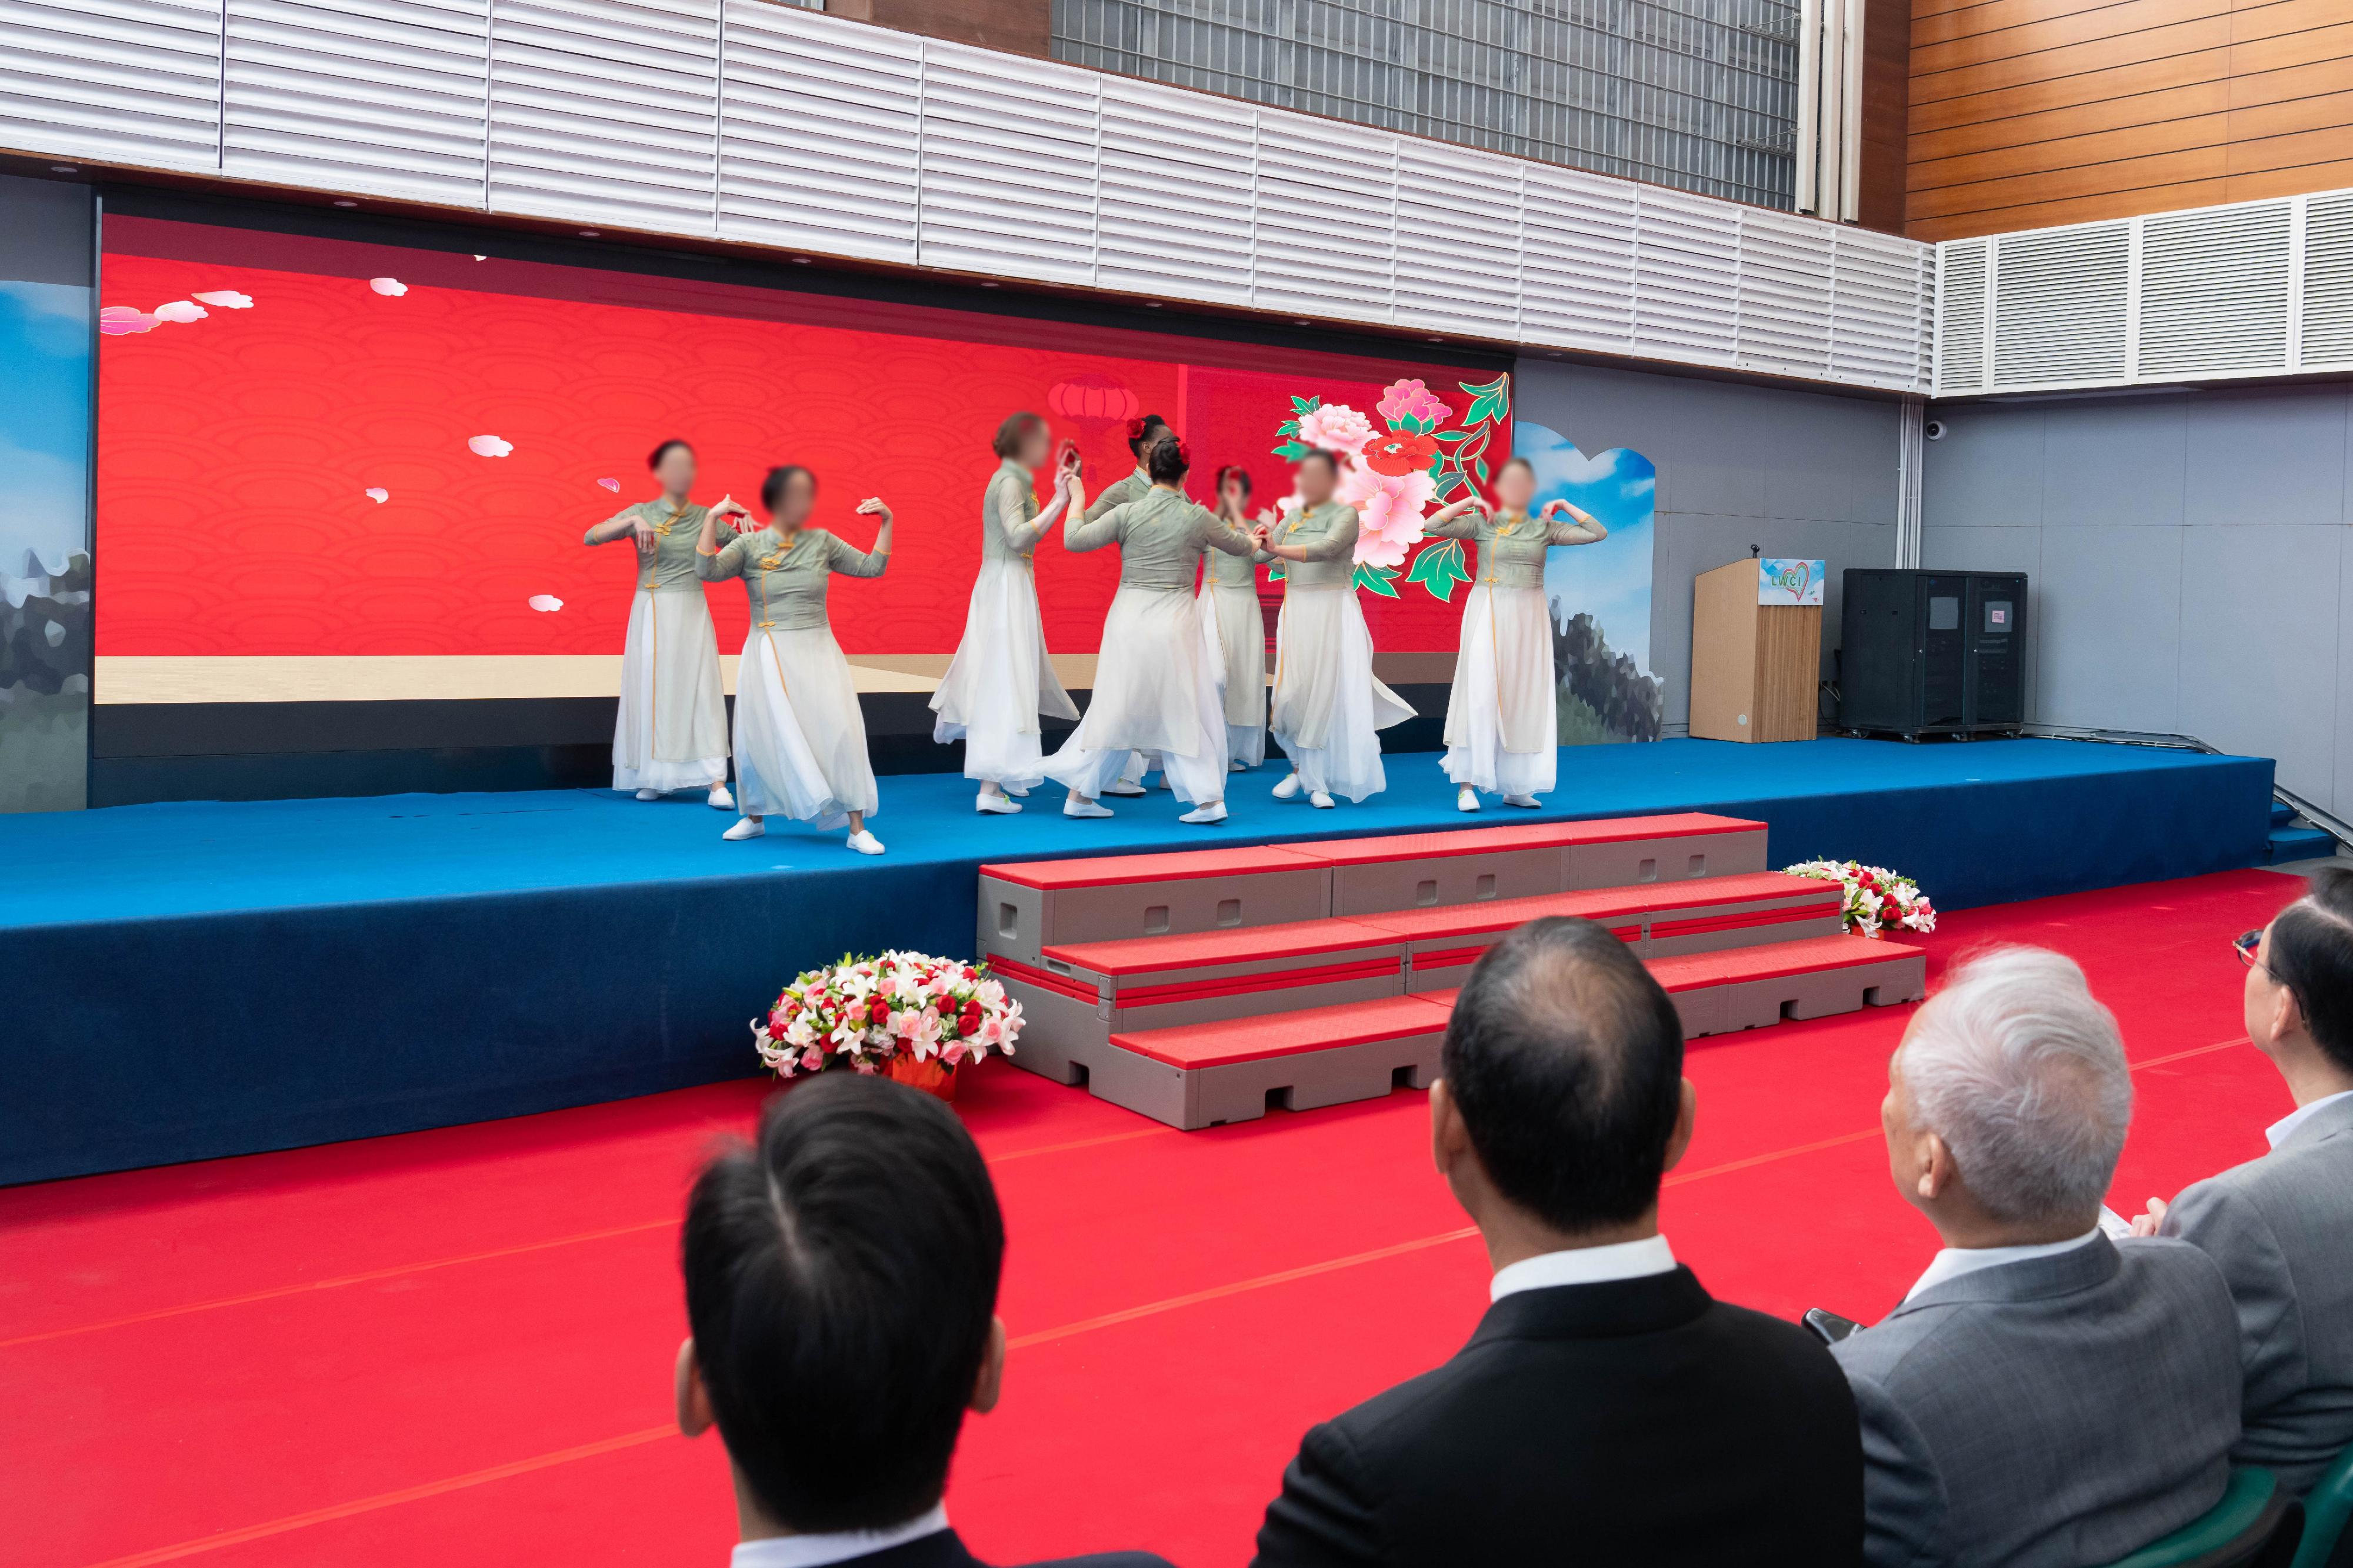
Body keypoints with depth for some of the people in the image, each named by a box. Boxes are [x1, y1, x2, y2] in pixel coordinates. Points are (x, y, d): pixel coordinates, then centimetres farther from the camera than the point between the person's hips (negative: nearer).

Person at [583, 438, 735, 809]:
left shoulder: (703, 517, 7)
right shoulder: (641, 513, 1)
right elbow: (589, 538, -10)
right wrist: (632, 522, -25)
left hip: (693, 614, 1)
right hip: (653, 613, -1)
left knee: (701, 691, -5)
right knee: (653, 690, 2)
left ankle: (716, 782, -10)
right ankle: (654, 778, 13)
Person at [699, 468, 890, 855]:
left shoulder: (822, 542, 3)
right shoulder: (749, 545, -3)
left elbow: (873, 567, 4)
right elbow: (707, 571, -17)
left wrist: (886, 522, -4)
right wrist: (712, 519, -21)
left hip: (818, 653, 1)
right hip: (768, 658, -1)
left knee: (837, 732, -9)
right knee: (763, 737, 6)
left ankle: (857, 828, -2)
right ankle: (755, 818, 30)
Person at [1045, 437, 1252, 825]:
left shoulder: (1127, 513, -4)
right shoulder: (1198, 517, -2)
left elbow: (1074, 540, -1)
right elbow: (1238, 547, 15)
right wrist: (1255, 540, 39)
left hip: (1130, 620, 1)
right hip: (1176, 622, -1)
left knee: (1117, 706, 11)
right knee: (1187, 708, 7)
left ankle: (1080, 794, 17)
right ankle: (1209, 798, 6)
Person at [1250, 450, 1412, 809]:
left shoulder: (1344, 514, -4)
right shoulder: (1293, 517, 13)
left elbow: (1326, 548, -22)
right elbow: (1260, 554, 5)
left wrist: (1279, 548, -31)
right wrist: (1264, 540, -17)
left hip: (1334, 612, -4)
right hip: (1296, 612, 4)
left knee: (1331, 694, -4)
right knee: (1290, 695, -2)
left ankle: (1317, 782, 6)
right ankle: (1301, 769, 17)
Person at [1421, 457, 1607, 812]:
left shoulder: (1545, 528, 8)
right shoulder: (1482, 522, 1)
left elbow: (1598, 533, 4)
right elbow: (1432, 527, -10)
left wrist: (1564, 506, 2)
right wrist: (1470, 501, -9)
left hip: (1529, 618, 3)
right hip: (1488, 613, -3)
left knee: (1525, 699, 4)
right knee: (1480, 694, -10)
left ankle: (1515, 786, 11)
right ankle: (1466, 784, -7)